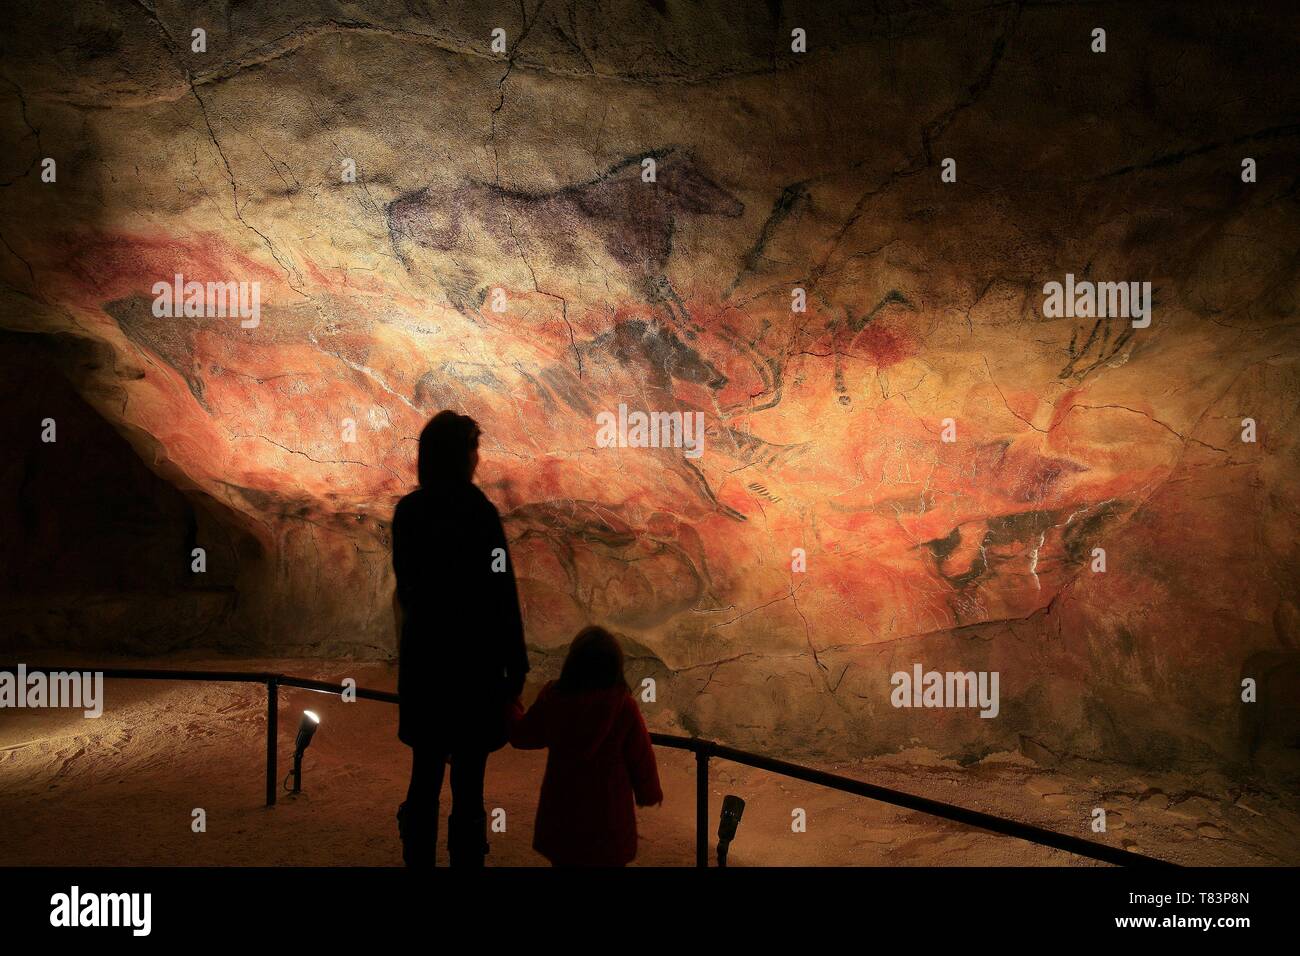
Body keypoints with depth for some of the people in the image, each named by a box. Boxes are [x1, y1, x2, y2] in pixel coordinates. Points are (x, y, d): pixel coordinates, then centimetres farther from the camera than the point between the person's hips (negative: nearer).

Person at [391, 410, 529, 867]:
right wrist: (516, 664, -8)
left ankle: (419, 856, 25)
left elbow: (406, 584, 9)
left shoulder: (408, 511, 0)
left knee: (425, 774, 16)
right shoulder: (478, 512, -17)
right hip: (472, 658, -5)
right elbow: (502, 593, -15)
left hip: (422, 655, 5)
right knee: (467, 779, 4)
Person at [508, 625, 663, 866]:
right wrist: (649, 792, 11)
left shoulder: (552, 699, -11)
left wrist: (511, 704, 26)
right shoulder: (623, 705, -18)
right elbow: (640, 755, -8)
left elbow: (523, 735, 6)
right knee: (610, 859, 11)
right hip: (608, 810, -2)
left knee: (565, 859, 18)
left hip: (563, 807, 2)